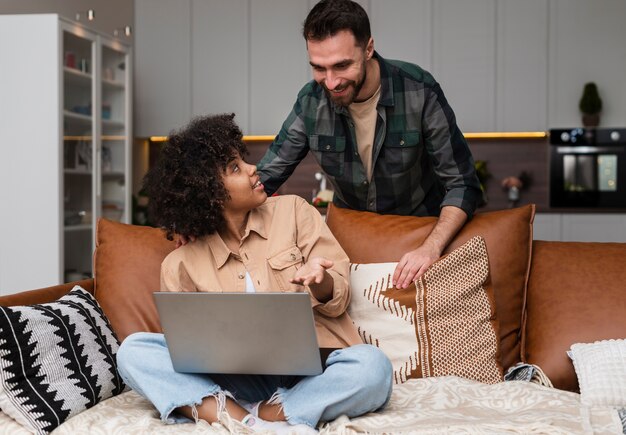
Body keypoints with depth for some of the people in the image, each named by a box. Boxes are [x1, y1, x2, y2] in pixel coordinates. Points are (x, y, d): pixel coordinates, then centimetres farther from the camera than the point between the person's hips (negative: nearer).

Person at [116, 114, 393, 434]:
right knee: (133, 350, -18)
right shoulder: (181, 266, 7)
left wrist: (318, 281, -22)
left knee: (371, 365, -32)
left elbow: (339, 297, 3)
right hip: (239, 381, 1)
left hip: (312, 373, -1)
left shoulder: (292, 211, 7)